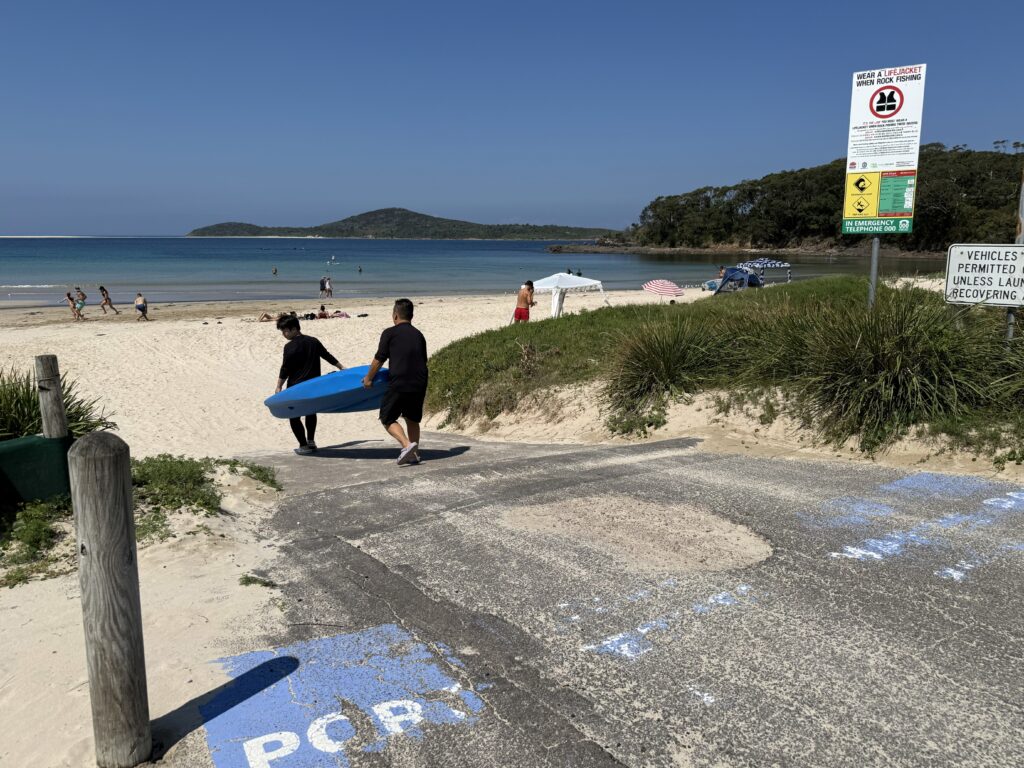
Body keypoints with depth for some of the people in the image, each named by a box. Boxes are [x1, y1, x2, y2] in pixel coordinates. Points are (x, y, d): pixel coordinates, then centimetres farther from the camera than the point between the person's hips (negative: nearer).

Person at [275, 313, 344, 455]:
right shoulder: (314, 341, 6)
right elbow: (328, 356, 15)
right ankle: (311, 441, 27)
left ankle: (304, 446, -1)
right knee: (310, 412, 24)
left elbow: (285, 370, -12)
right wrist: (341, 368, 25)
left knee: (294, 416, 3)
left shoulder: (290, 347, -13)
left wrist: (279, 387, -5)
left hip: (296, 387, -7)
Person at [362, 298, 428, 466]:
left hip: (399, 384, -5)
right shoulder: (418, 335, 15)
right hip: (420, 384, 5)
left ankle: (407, 445, -13)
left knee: (388, 418, 7)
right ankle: (414, 454, 19)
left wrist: (368, 378, 13)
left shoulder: (390, 333, 0)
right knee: (412, 419, 21)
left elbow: (379, 359, -1)